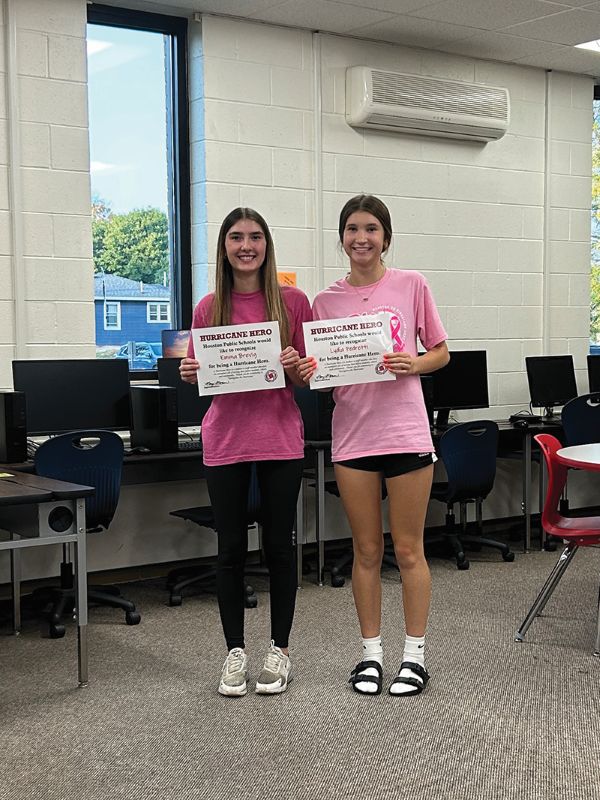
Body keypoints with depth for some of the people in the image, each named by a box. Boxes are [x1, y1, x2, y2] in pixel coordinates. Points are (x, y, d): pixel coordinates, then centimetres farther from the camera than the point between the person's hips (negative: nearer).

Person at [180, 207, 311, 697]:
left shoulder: (292, 302, 0)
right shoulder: (209, 308, 4)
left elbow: (310, 377, 3)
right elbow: (200, 374, 11)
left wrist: (294, 366, -17)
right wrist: (190, 373, -11)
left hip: (280, 438, -1)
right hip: (225, 439, 1)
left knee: (280, 545, 6)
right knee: (231, 548, 7)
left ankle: (280, 651, 20)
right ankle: (236, 653, 20)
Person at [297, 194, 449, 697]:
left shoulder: (412, 286, 1)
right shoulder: (327, 302, 6)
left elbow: (441, 354, 6)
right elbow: (322, 373, 9)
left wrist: (413, 364, -14)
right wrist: (310, 372, -13)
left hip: (406, 433, -2)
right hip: (352, 435, 2)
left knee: (408, 549, 5)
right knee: (367, 551, 10)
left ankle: (415, 655, 18)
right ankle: (372, 653, 22)